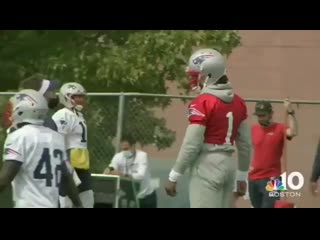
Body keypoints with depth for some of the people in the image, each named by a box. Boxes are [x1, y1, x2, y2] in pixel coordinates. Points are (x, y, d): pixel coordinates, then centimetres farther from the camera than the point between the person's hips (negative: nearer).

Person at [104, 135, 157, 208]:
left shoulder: (142, 155, -19)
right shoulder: (118, 156, -6)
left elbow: (141, 175, -33)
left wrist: (124, 175, -50)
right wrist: (109, 169, -52)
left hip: (146, 197, -3)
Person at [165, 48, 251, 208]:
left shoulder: (202, 102, -11)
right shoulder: (238, 102, 11)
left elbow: (191, 144, -14)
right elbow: (245, 143, 15)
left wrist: (173, 177, -8)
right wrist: (242, 176, 24)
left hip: (207, 165, -8)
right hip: (229, 164, 8)